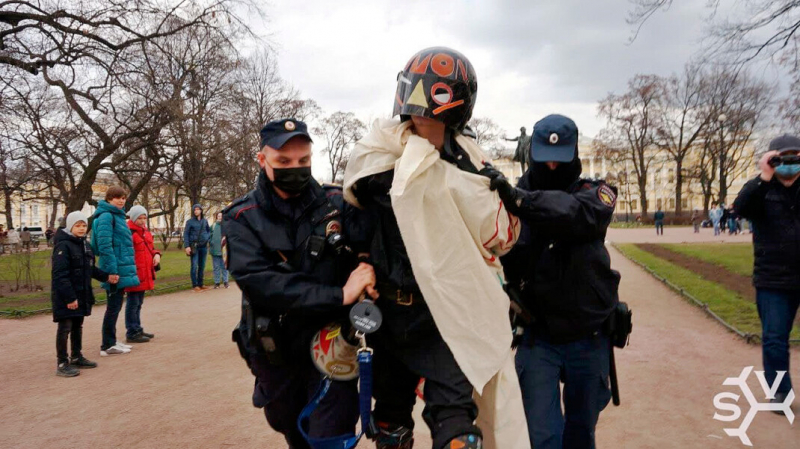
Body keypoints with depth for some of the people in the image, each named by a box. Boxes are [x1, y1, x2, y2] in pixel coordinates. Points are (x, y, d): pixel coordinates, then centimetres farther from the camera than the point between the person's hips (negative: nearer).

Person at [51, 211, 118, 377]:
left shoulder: (85, 245, 12)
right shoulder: (63, 246, -15)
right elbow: (60, 275, -21)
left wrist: (106, 277, 7)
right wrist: (69, 297, -23)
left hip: (82, 295, 9)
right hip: (66, 296, -8)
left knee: (78, 326, 17)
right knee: (65, 328, -3)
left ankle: (77, 357, 29)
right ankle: (62, 363, 5)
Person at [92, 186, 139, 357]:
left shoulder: (117, 215, 16)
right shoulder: (106, 216, -13)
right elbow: (105, 246, -21)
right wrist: (112, 270, -23)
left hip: (122, 269, 9)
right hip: (116, 270, -9)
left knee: (115, 306, 15)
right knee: (114, 307, -2)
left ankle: (111, 341, 24)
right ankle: (107, 346, 6)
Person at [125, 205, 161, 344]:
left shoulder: (145, 231, 15)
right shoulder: (128, 232, -14)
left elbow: (150, 247, 25)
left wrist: (156, 254, 3)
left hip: (145, 274, 9)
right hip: (134, 274, -9)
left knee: (139, 303, 18)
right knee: (133, 303, -2)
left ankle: (137, 329, 28)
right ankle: (132, 333, 5)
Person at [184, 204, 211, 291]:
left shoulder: (205, 221, 10)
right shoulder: (190, 221, 0)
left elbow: (209, 230, 22)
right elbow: (186, 234, -3)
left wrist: (208, 237, 2)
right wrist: (186, 246, -11)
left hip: (204, 246, 4)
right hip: (194, 246, -4)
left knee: (202, 266, 8)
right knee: (194, 266, -7)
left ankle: (200, 284, 17)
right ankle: (195, 285, 0)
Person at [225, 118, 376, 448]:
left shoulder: (337, 204, -6)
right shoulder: (242, 219, -9)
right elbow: (260, 283, -24)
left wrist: (363, 283, -35)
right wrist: (338, 295, -33)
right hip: (275, 352, 1)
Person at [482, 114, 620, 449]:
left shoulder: (595, 193, -5)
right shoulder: (512, 195, -3)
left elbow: (577, 213, -30)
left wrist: (519, 199, -44)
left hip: (588, 337, 1)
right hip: (537, 337, -1)